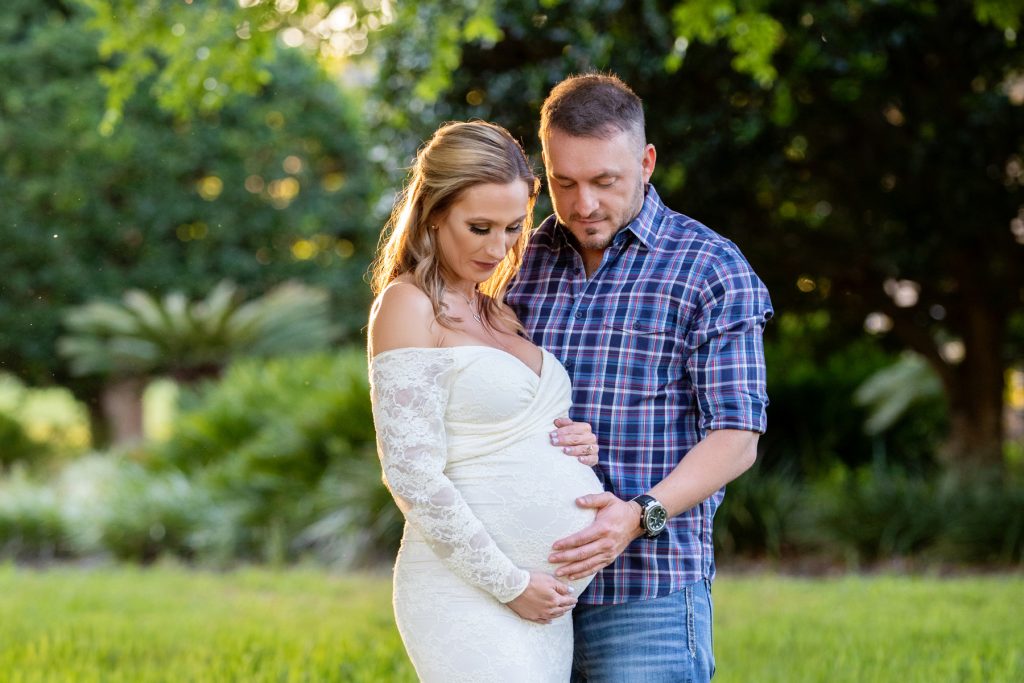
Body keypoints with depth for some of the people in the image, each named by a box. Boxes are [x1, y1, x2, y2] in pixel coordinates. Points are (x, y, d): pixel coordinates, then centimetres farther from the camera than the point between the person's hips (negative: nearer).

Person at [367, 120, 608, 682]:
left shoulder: (496, 312, 18)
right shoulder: (409, 305, -6)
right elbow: (413, 476, -13)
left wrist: (576, 445, 5)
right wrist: (509, 584, -13)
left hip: (547, 600, 8)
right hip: (467, 594, -8)